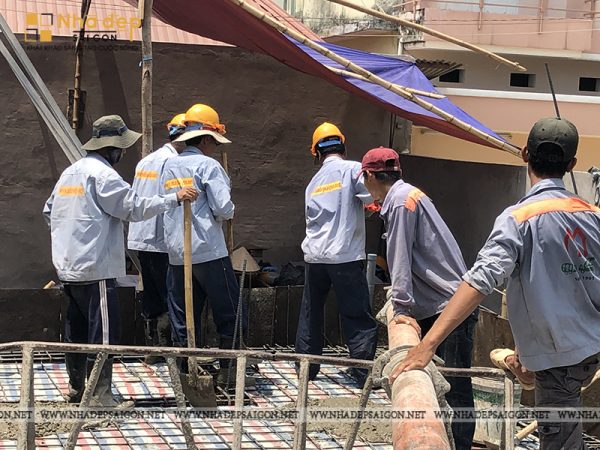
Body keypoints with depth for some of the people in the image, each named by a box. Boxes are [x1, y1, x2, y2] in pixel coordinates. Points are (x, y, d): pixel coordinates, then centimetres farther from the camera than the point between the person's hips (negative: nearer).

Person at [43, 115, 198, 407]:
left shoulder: (70, 172, 16)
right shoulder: (102, 174, -13)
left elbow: (49, 211, 23)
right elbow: (134, 207, -17)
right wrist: (176, 198, -12)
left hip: (69, 268, 10)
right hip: (96, 268, -10)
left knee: (76, 330, 16)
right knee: (103, 332, -5)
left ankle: (76, 389, 25)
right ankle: (100, 395, -3)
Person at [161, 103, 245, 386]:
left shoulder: (169, 167, 13)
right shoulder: (208, 165, -8)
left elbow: (167, 206, 17)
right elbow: (223, 207, -14)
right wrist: (225, 214, 6)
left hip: (177, 254, 6)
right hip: (209, 251, -6)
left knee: (183, 317, 9)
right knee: (229, 313, 3)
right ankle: (228, 371, 4)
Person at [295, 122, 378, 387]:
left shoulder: (314, 182, 15)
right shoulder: (352, 169, -3)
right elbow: (373, 198, -18)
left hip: (314, 256, 5)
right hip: (346, 256, -5)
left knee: (310, 315, 16)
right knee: (358, 318, 0)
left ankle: (306, 367, 22)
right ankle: (363, 372, -2)